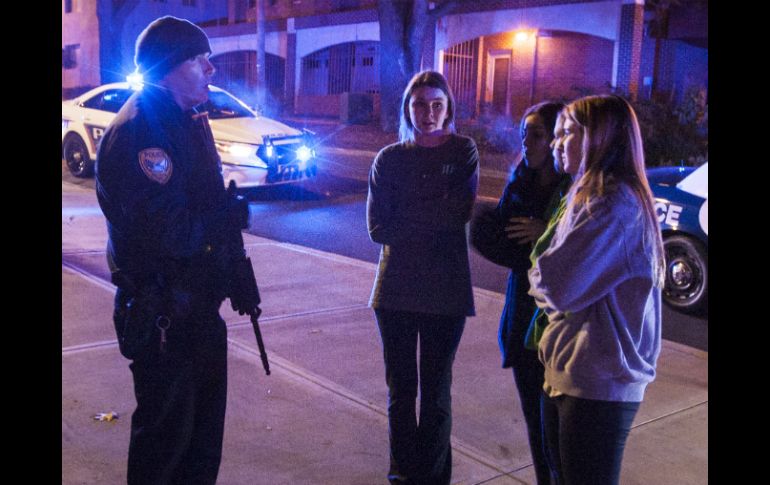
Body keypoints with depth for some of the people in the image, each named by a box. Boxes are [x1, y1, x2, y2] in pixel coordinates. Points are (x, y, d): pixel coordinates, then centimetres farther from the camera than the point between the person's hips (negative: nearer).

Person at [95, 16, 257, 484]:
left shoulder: (191, 123, 11)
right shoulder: (137, 131, -20)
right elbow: (161, 233, -29)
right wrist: (231, 216, -15)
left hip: (199, 303, 9)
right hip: (161, 315, -9)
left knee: (206, 417, 20)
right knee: (167, 427, 6)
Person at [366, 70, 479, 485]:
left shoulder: (463, 152, 2)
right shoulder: (390, 159, 4)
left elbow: (460, 213, -11)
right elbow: (378, 228, -5)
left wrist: (405, 220, -8)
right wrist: (433, 222, -9)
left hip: (446, 291, -1)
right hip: (396, 288, 1)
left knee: (436, 394, 6)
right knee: (401, 390, 10)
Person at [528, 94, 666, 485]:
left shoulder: (615, 203, -19)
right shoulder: (595, 195, 14)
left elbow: (556, 283, -22)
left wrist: (539, 277, -2)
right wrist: (548, 279, -2)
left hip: (598, 383, -9)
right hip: (569, 372, 9)